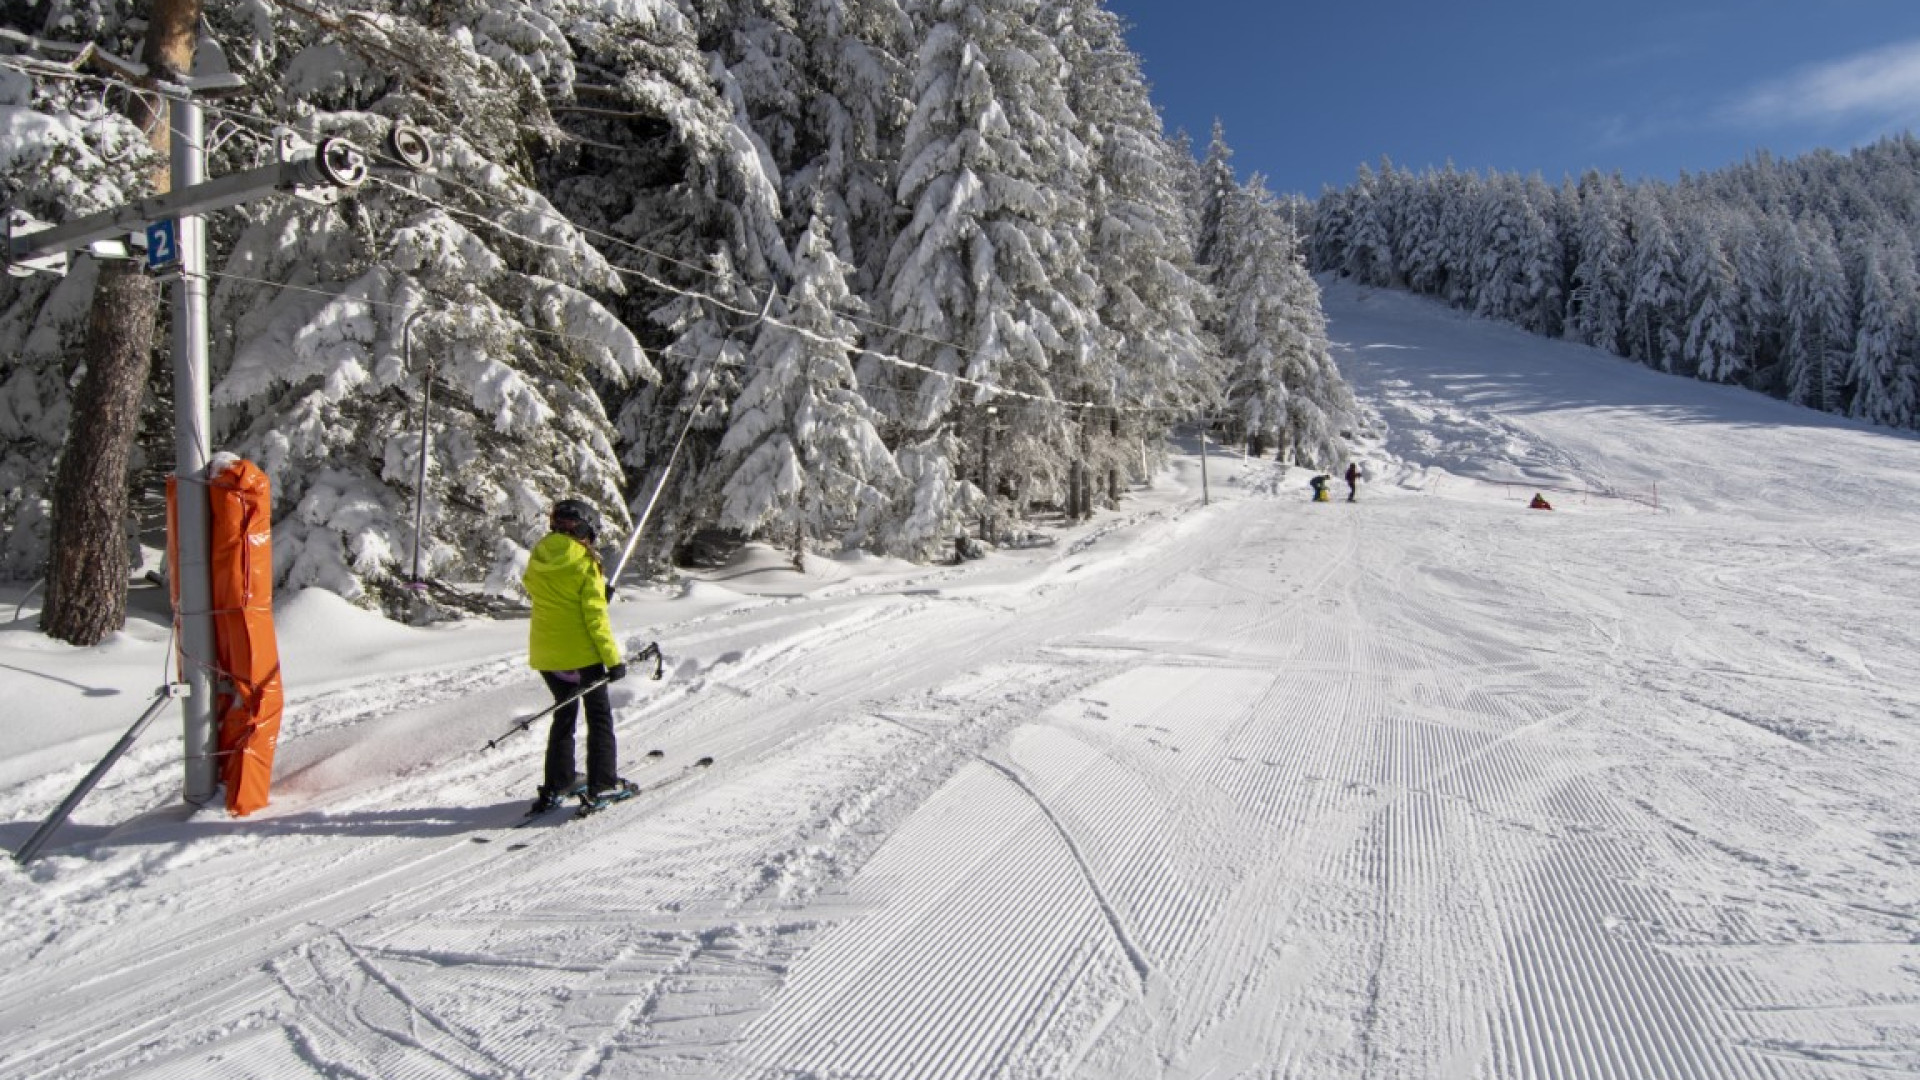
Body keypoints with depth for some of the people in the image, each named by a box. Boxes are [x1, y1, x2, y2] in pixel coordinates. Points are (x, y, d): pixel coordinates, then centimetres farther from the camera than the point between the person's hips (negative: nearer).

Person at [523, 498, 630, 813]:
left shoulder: (536, 560, 1)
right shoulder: (585, 565, -16)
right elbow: (595, 617, -17)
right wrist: (613, 659, -12)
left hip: (545, 654, 6)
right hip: (581, 654, -5)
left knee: (564, 715, 20)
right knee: (599, 717, 8)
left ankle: (557, 785, 22)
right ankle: (603, 785, 8)